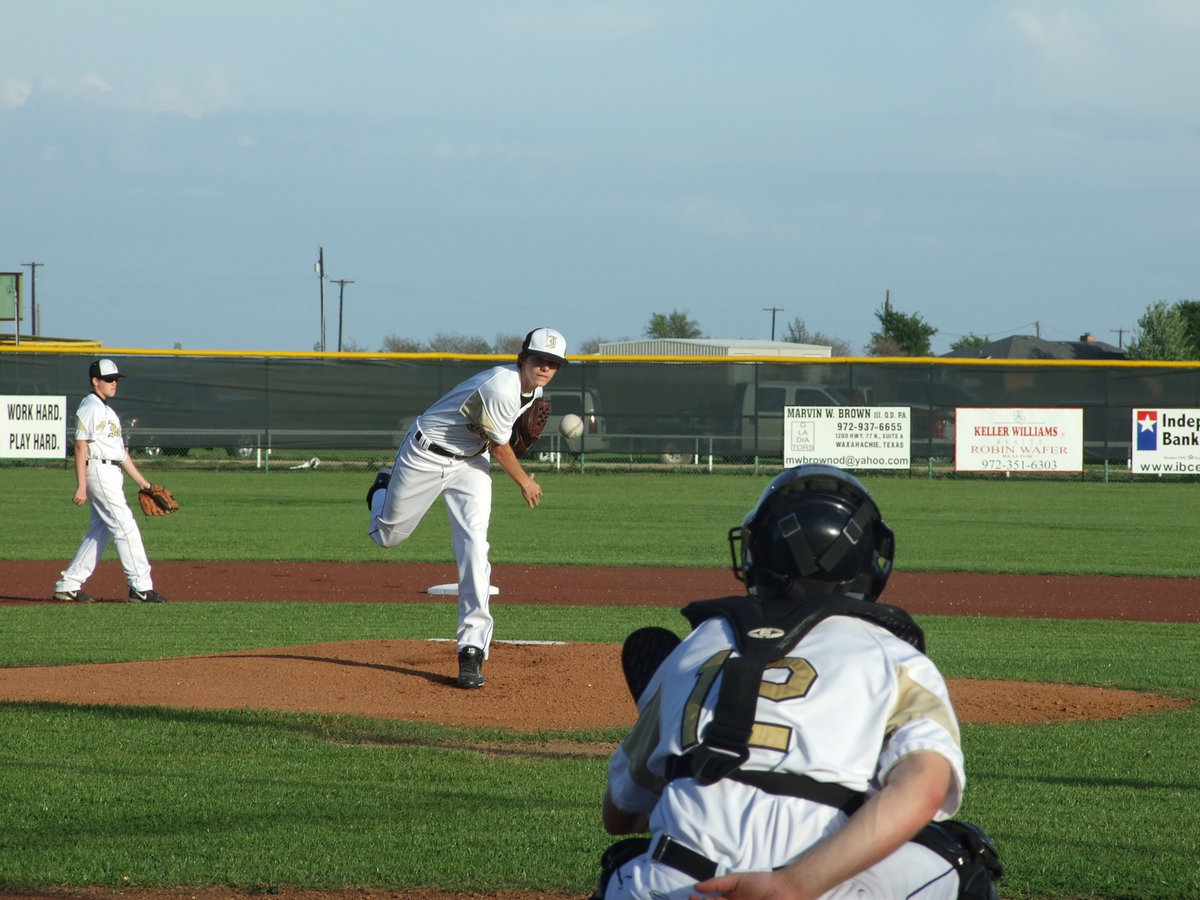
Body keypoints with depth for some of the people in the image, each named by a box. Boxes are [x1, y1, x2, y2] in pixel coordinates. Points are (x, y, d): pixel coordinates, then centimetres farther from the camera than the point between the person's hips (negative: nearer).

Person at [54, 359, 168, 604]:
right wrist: (81, 486, -21)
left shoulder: (108, 412, 22)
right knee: (125, 527, -11)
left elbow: (121, 452, 23)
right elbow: (80, 447, -14)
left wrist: (142, 482, 20)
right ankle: (141, 587, -11)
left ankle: (68, 585, 12)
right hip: (99, 470, -10)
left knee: (100, 530, 9)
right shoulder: (89, 407, -8)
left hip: (113, 473, 10)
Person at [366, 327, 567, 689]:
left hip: (470, 463, 6)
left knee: (474, 544, -13)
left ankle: (472, 649, -15)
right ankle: (384, 490, 50)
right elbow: (499, 447, -19)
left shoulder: (533, 389, -4)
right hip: (426, 454, -6)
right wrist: (525, 483, -5)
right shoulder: (501, 387, -32)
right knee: (387, 535, 11)